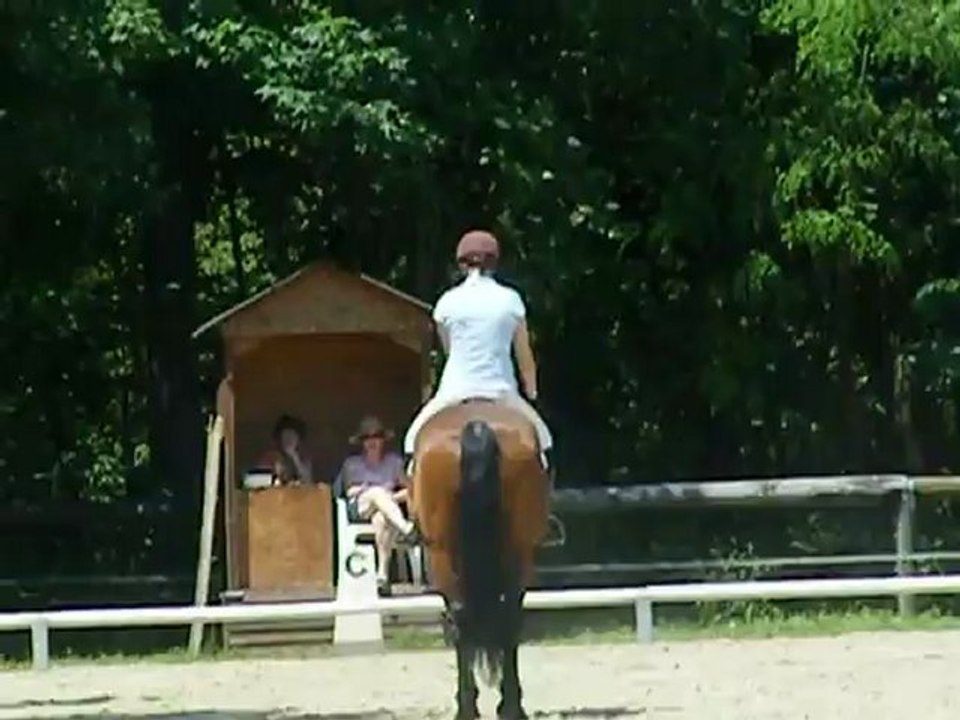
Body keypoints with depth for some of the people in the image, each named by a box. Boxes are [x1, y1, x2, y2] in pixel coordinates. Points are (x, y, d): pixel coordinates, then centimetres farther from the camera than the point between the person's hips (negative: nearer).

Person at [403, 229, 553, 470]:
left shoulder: (447, 302, 0)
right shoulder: (511, 300, 0)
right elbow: (525, 356, 9)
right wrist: (531, 392, 24)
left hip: (456, 390, 0)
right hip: (501, 390, 0)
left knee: (416, 439, 19)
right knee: (540, 438, 20)